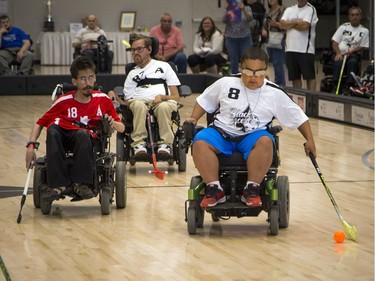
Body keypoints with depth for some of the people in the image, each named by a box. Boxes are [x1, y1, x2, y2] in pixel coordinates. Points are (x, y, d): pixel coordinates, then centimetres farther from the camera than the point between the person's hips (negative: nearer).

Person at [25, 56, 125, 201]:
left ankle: (82, 184, -33)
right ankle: (59, 185, -37)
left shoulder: (103, 100, 2)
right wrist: (31, 145, -14)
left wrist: (112, 123, -17)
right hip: (64, 140, 0)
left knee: (82, 133, -36)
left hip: (89, 141, 0)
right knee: (52, 129, -34)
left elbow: (121, 128, 7)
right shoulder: (64, 101, -3)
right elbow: (40, 123, 1)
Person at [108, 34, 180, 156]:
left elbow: (176, 97, 14)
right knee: (139, 105, -37)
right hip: (140, 101, 1)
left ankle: (165, 144, -38)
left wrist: (162, 97, -8)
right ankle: (139, 144, -41)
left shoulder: (163, 66, 23)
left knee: (164, 107, -39)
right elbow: (127, 102, 21)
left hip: (163, 101, -1)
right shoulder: (132, 73, 32)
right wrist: (115, 97, 1)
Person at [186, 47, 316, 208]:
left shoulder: (275, 93, 3)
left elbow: (298, 117, 11)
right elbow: (204, 101, 18)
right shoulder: (226, 83, 4)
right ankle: (214, 189, -27)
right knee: (200, 142, -29)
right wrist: (193, 119, 4)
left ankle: (251, 189, -30)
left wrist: (309, 140, 5)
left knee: (265, 142, -36)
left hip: (252, 136, -1)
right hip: (222, 133, 1)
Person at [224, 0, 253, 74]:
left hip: (245, 39, -1)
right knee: (234, 62, 4)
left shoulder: (247, 8, 2)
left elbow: (250, 18, -16)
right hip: (231, 39, 1)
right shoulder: (229, 10, 2)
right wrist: (227, 11, -31)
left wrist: (243, 9, -33)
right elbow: (225, 20, -14)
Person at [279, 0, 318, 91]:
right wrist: (296, 22, -9)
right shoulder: (289, 9, 14)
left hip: (306, 49, -5)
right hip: (290, 49, 5)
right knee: (295, 76, 9)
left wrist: (289, 24, -1)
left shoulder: (311, 9, -2)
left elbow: (304, 26, -15)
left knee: (309, 76, -4)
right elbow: (281, 25, 1)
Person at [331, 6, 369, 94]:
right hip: (340, 54, 1)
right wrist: (338, 53, -13)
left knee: (353, 62, -35)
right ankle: (335, 86, -32)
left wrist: (351, 51, -15)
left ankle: (348, 87, -37)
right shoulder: (343, 27, 12)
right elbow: (335, 42, 6)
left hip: (354, 54, -1)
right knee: (338, 62, -32)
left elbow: (363, 47, 1)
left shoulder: (364, 31, 7)